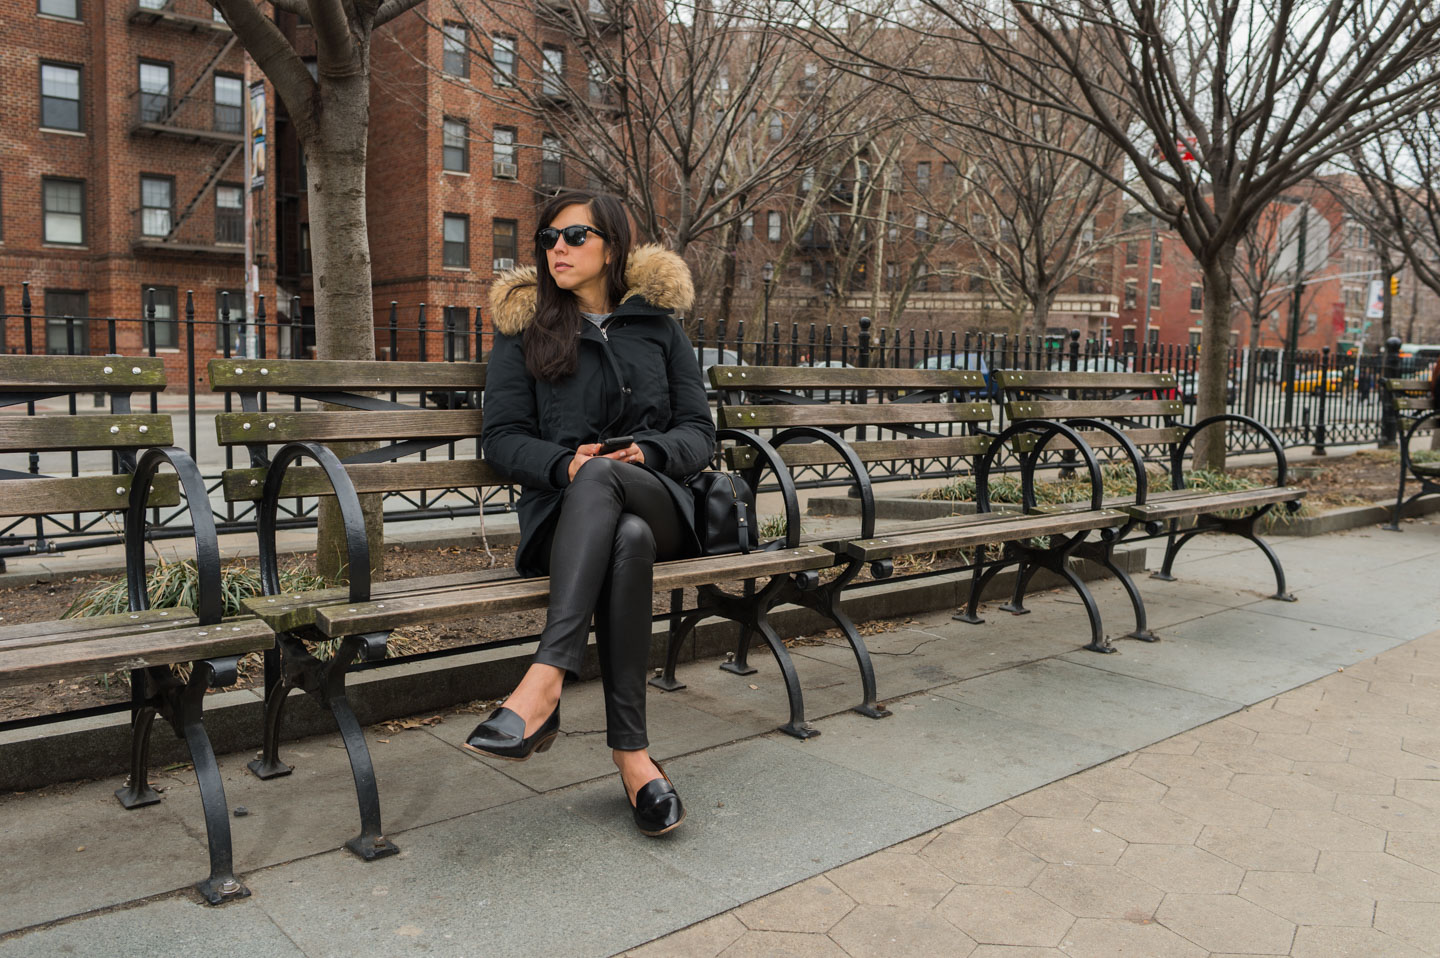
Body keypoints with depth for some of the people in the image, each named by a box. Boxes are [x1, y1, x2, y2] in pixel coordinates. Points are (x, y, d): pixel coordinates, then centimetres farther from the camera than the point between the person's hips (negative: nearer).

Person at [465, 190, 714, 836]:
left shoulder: (659, 325, 18)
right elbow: (503, 438, 6)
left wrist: (645, 452, -12)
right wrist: (564, 462, -15)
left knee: (602, 478, -37)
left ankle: (545, 681, -47)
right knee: (627, 540, -38)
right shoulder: (523, 329, 16)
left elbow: (699, 432, 11)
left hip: (659, 502, 1)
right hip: (565, 511, 0)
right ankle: (631, 750, -37)